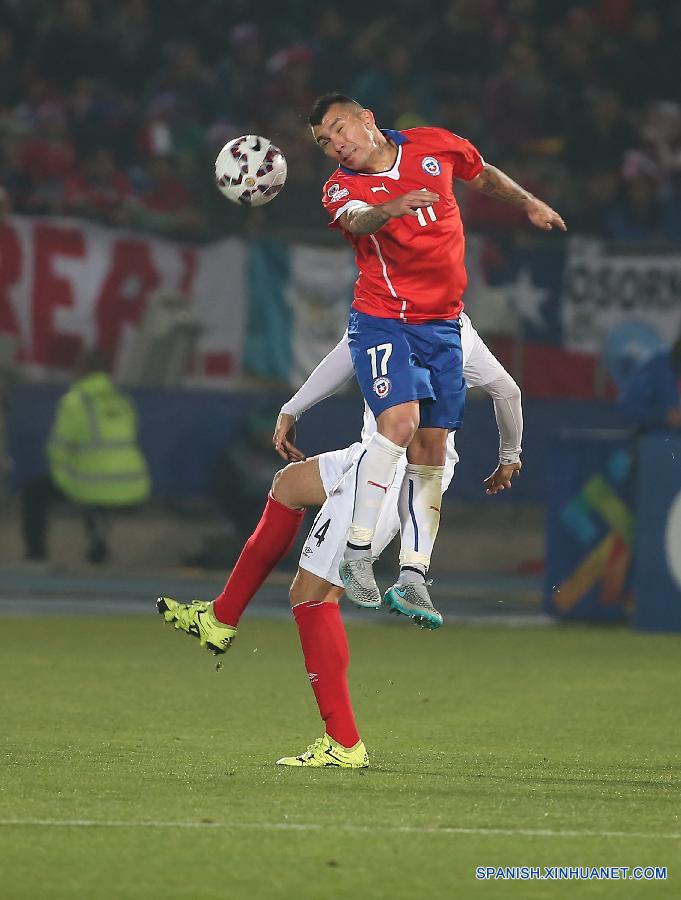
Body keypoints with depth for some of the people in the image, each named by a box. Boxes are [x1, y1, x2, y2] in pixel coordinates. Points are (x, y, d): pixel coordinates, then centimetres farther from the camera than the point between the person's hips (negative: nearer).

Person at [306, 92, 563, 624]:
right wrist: (394, 207, -50)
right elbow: (356, 221, -31)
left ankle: (412, 579, 3)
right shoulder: (342, 188, -7)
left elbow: (483, 176, 26)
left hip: (443, 324, 4)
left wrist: (529, 204, 25)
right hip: (382, 319, -4)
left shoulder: (436, 146, 4)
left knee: (431, 450, 1)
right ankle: (357, 555, -15)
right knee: (398, 421, -24)